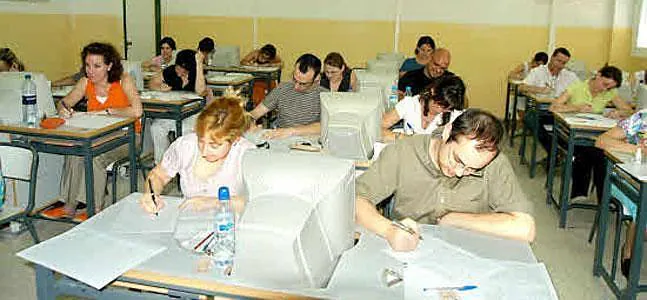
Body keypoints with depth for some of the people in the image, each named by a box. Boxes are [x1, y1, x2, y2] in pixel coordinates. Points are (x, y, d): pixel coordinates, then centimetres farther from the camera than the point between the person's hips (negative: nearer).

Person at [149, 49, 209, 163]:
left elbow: (200, 91, -30)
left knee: (186, 129, -36)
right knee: (156, 127, -24)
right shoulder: (170, 71, 3)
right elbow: (152, 83, 11)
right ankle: (160, 163, -8)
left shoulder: (196, 73, -8)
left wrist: (199, 64, -30)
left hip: (193, 113, -3)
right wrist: (160, 87, -14)